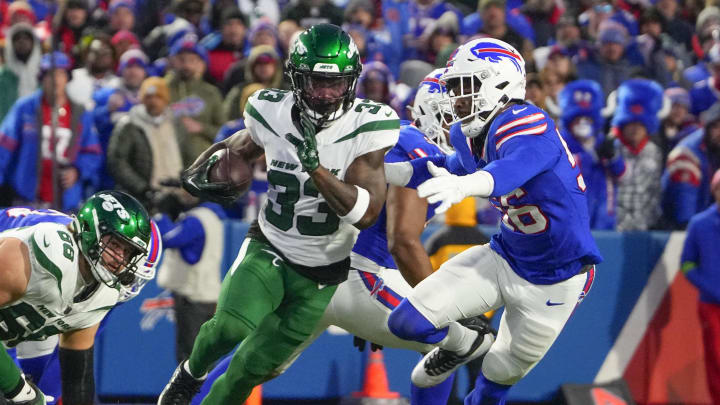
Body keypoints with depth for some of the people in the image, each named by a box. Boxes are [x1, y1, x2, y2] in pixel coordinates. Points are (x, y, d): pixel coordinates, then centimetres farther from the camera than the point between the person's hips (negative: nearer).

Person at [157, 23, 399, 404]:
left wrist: (316, 167, -39)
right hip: (269, 248, 0)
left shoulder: (368, 126, -22)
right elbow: (240, 145, 12)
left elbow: (365, 214, -27)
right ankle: (192, 372, 8)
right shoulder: (272, 113, -13)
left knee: (253, 367, 5)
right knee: (232, 327, -26)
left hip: (320, 272, 0)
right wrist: (198, 170, -8)